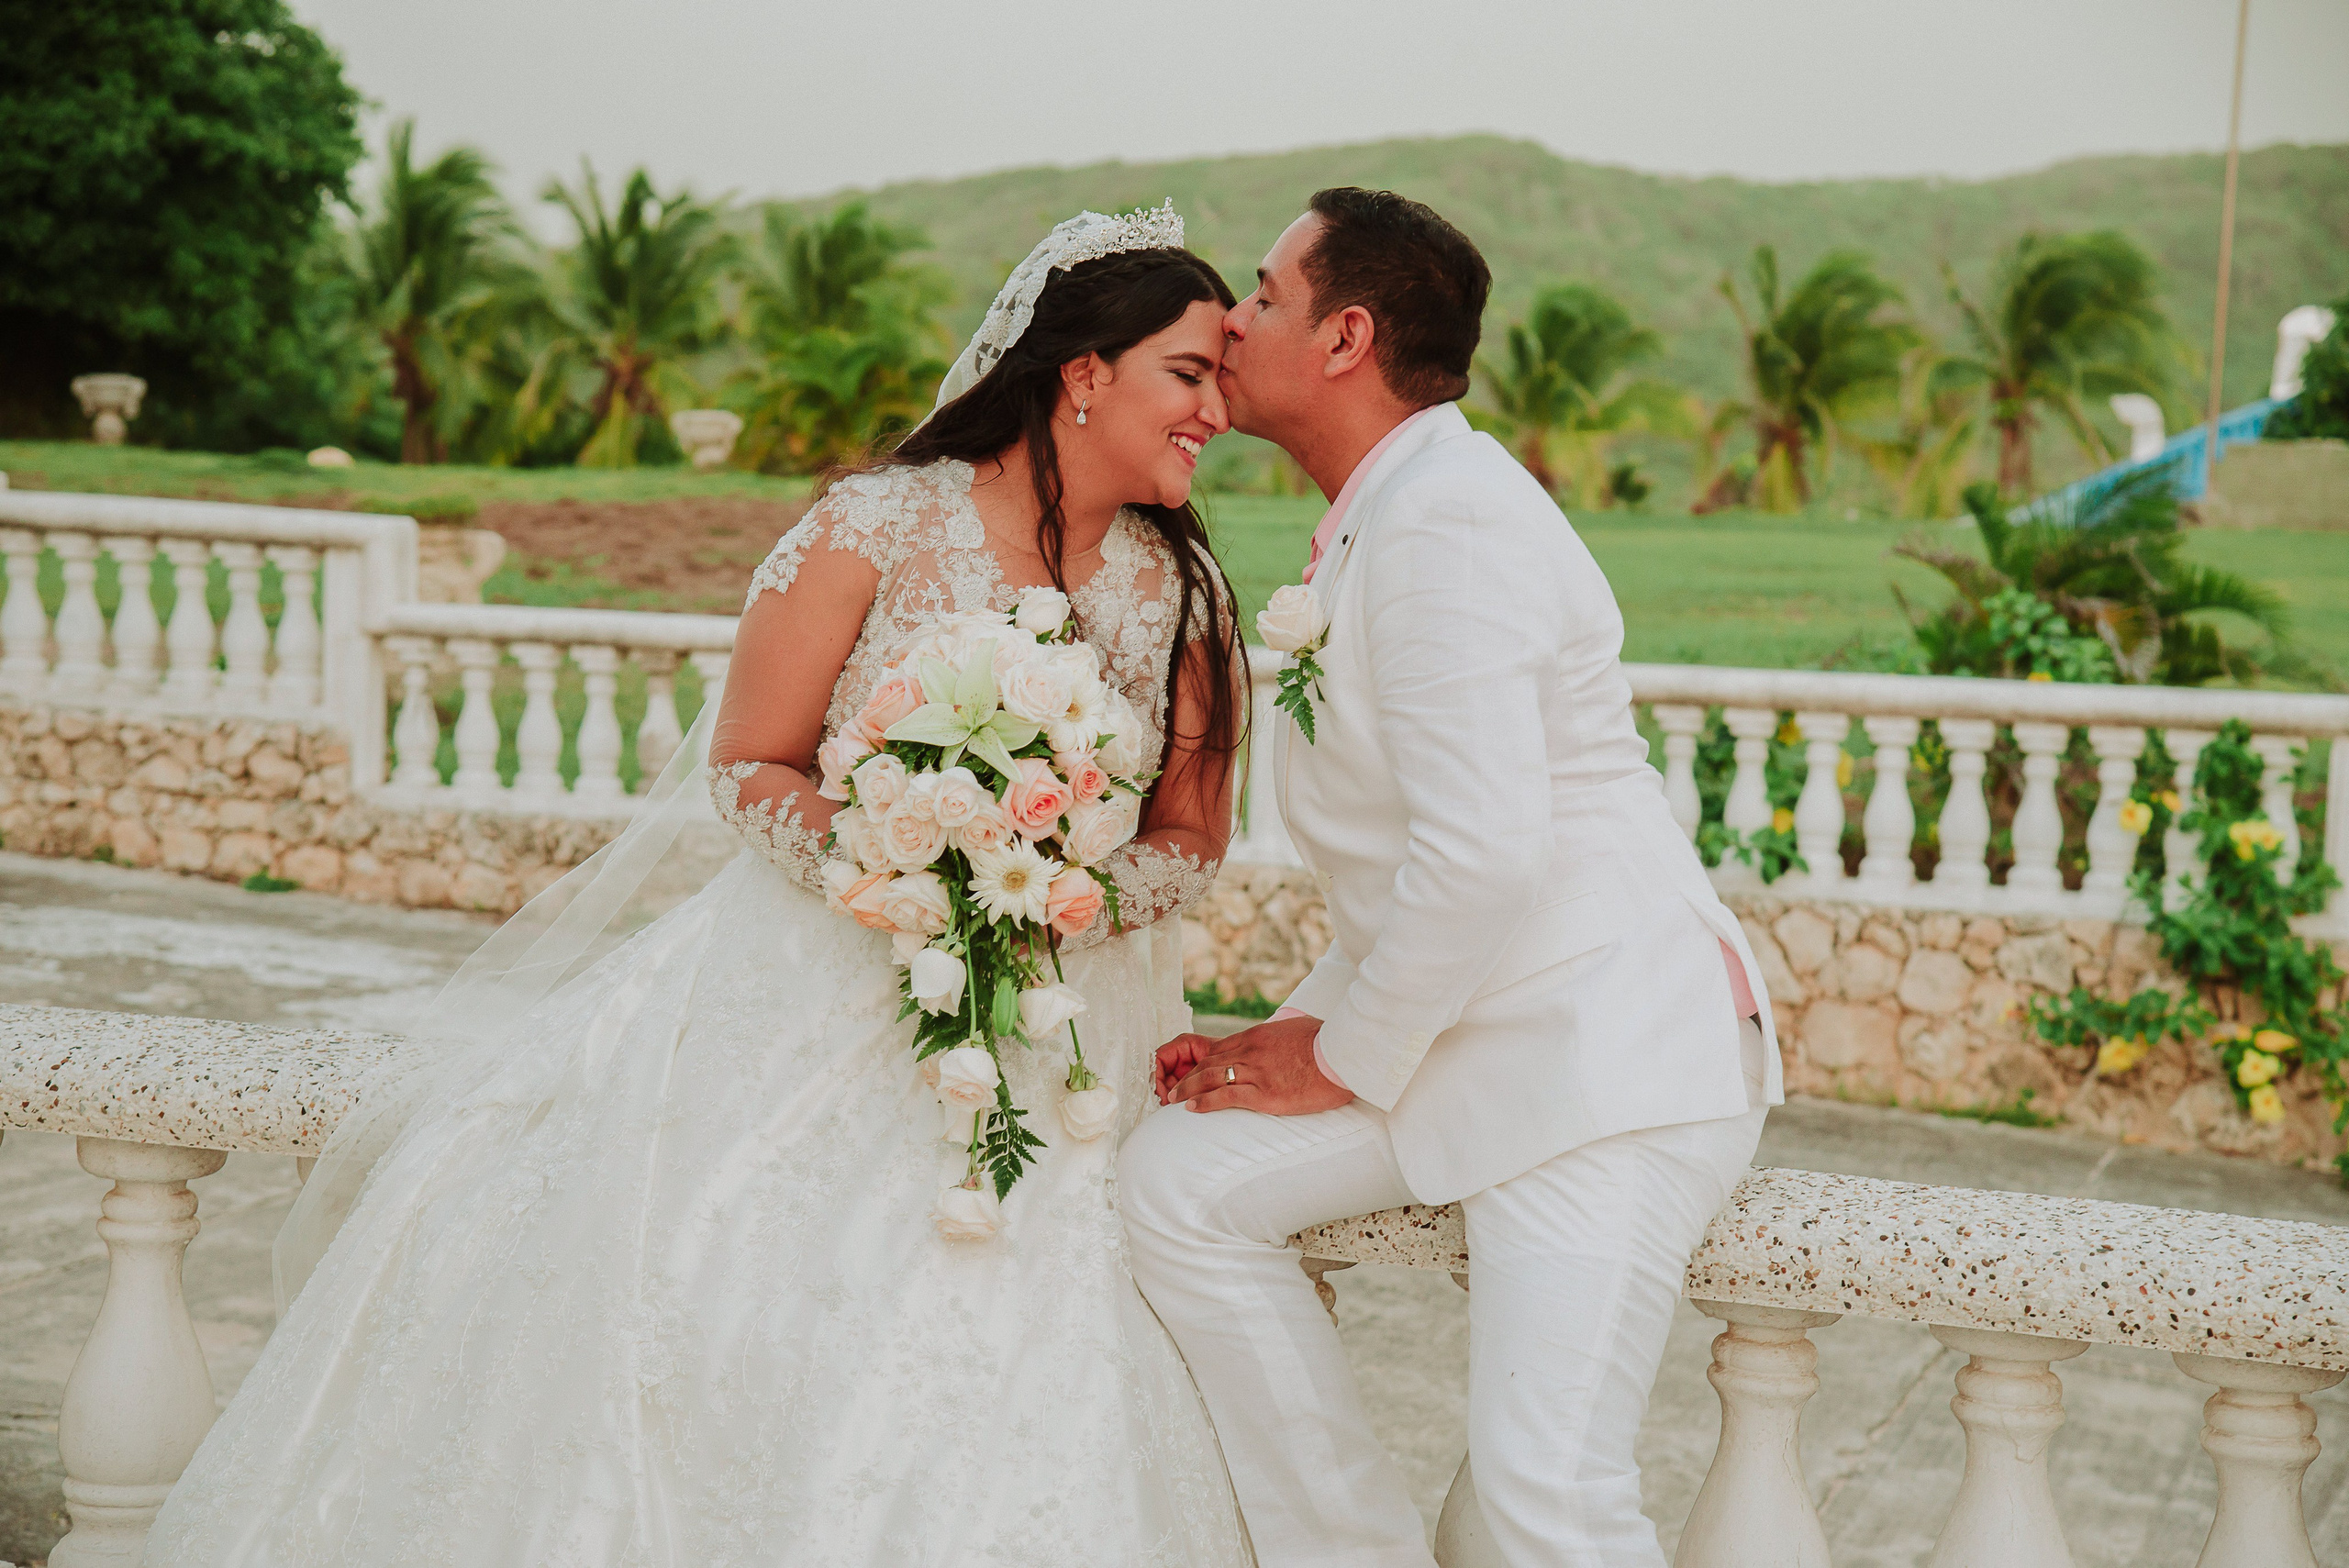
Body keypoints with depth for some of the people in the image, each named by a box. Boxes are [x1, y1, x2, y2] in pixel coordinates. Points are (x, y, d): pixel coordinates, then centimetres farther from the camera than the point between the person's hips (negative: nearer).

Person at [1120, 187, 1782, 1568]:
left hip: (1608, 1050, -10)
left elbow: (1482, 852, -27)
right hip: (1477, 1036, 10)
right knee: (1179, 1183, 1)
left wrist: (1346, 1063, -12)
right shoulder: (1376, 528, 15)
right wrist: (1301, 1026, 9)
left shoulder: (1443, 522, -18)